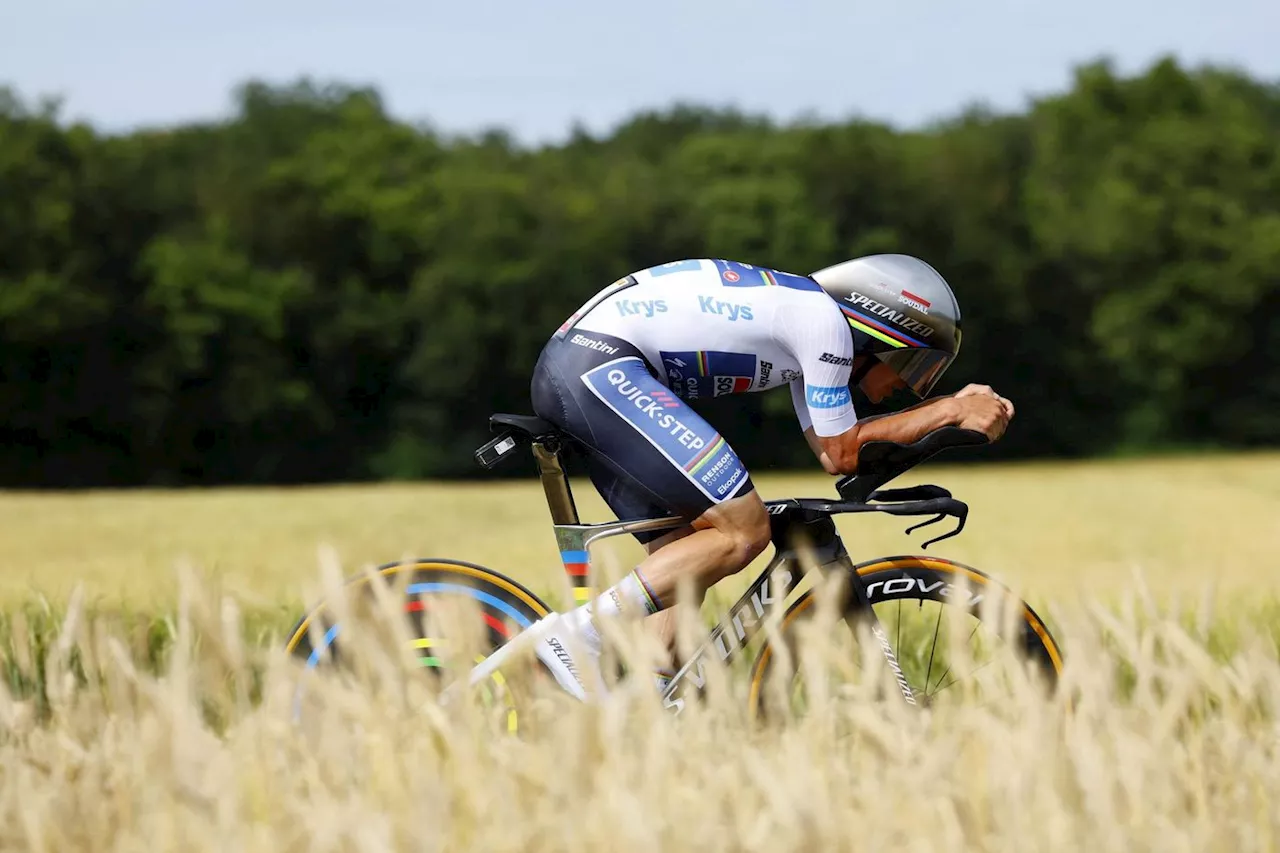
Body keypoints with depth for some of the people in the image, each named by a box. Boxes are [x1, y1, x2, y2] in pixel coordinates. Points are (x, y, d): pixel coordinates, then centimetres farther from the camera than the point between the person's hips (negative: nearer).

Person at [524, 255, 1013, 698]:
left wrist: (950, 407, 18)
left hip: (567, 372, 11)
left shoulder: (804, 319, 21)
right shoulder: (824, 319, -7)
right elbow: (843, 454, -2)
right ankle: (581, 634, -15)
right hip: (600, 365, -11)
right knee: (743, 530, -12)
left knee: (684, 556, 10)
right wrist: (951, 412, 5)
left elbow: (828, 449, 19)